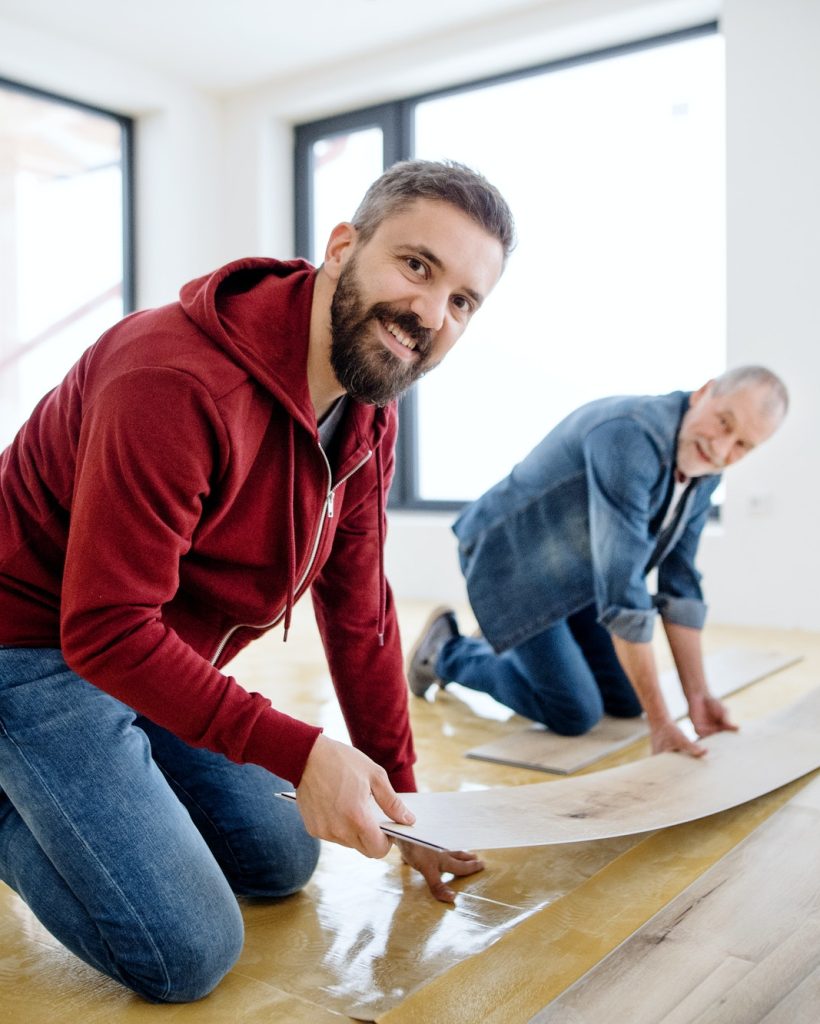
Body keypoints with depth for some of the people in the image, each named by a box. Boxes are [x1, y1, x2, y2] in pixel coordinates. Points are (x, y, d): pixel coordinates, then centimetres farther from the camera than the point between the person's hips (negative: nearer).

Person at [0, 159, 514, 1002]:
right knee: (188, 954, -12)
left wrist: (402, 801, 5)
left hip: (166, 660, 8)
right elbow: (109, 631, -30)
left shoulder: (370, 414, -3)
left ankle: (69, 798, 25)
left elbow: (358, 614, 2)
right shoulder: (178, 381, -31)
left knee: (283, 862, 15)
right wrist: (300, 754, -31)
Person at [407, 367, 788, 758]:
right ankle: (447, 652, 10)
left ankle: (506, 646, 28)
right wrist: (660, 721, -31)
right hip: (513, 560, -8)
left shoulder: (704, 469, -6)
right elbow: (622, 590, -36)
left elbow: (680, 584, 0)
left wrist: (698, 696, -3)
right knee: (575, 714, -11)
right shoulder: (630, 436, -35)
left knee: (626, 701, 7)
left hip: (576, 573, 8)